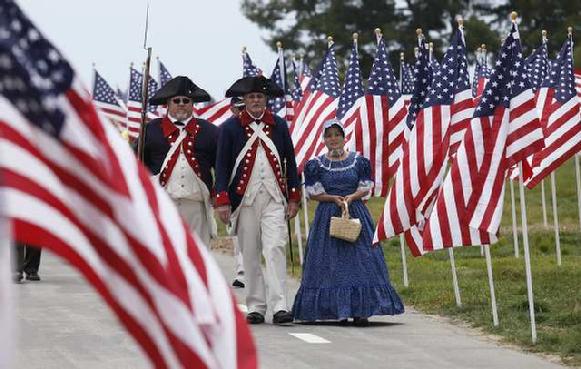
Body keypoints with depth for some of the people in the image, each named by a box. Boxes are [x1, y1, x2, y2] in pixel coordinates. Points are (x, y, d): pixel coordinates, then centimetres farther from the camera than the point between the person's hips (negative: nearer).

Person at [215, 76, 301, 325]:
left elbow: (290, 162, 13)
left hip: (274, 199, 0)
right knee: (250, 255, 3)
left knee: (275, 249, -12)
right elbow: (222, 165, 1)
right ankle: (255, 307, 9)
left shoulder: (279, 126, 9)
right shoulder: (230, 127, 3)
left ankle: (279, 306, -17)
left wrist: (294, 198, 8)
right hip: (244, 199, 0)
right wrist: (222, 200, -6)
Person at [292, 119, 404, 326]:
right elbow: (313, 193, 2)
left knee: (359, 260, -7)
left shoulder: (358, 161, 5)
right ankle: (337, 309, 2)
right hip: (328, 216, 0)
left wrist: (351, 197, -14)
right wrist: (334, 198, -12)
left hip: (356, 213, 0)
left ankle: (360, 310, -9)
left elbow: (365, 189, 5)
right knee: (330, 261, -2)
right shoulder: (316, 165, 3)